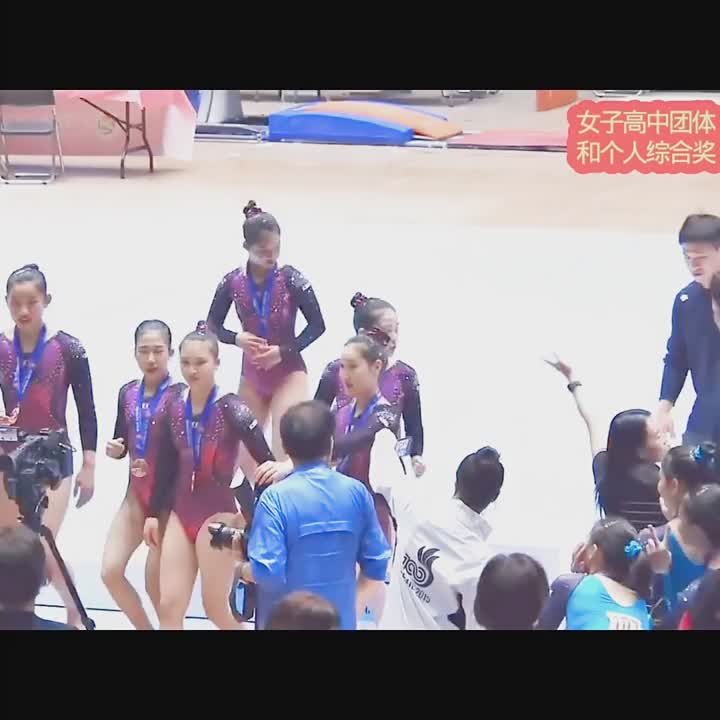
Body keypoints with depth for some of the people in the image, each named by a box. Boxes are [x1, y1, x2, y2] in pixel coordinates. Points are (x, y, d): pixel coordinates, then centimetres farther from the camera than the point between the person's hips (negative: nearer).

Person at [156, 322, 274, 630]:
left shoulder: (232, 409, -12)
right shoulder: (174, 407, 4)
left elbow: (267, 463, -12)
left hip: (218, 514, -5)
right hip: (180, 514, 5)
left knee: (216, 608, 1)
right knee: (168, 606, 0)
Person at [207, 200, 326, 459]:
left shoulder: (292, 280, -15)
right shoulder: (233, 282, -8)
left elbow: (317, 325, -10)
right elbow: (212, 326, 2)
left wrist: (284, 351, -20)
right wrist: (237, 338, -19)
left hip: (289, 372, -3)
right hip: (252, 375, 4)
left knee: (286, 447, -14)